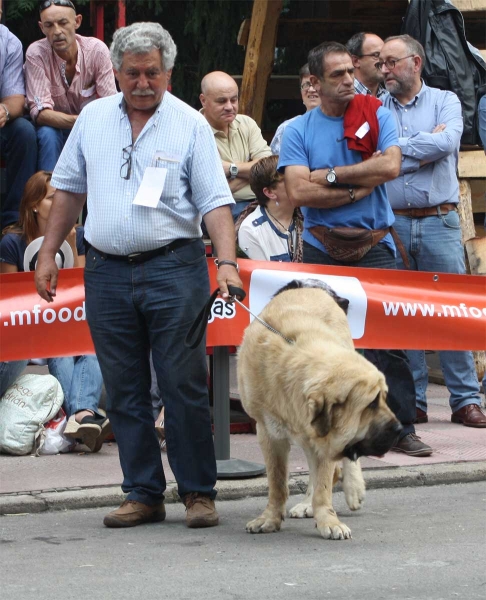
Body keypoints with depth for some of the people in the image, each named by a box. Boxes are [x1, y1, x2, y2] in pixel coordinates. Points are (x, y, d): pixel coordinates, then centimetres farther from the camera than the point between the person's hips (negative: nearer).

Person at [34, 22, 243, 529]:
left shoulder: (190, 125, -1)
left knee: (185, 387, -3)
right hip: (106, 272, 4)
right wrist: (47, 254, 12)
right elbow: (69, 189, 16)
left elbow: (215, 202, -5)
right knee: (124, 392, 6)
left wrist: (227, 263, -18)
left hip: (173, 268, -3)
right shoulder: (93, 118, 9)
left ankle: (197, 492, 6)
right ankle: (143, 494, 14)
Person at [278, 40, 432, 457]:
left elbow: (391, 165, -11)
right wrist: (358, 188, -11)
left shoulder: (377, 114, 5)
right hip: (321, 250, 1)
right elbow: (298, 192, -9)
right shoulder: (298, 131, 4)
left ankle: (402, 427, 0)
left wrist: (330, 176, -9)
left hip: (374, 246, 0)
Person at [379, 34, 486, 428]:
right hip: (392, 224, 2)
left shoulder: (445, 101, 7)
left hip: (439, 222, -2)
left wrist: (395, 147, -5)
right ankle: (411, 401, 10)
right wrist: (424, 148, -5)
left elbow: (447, 143, -12)